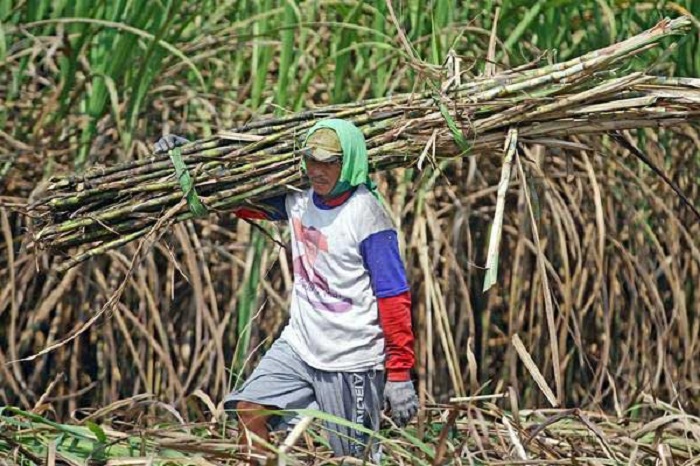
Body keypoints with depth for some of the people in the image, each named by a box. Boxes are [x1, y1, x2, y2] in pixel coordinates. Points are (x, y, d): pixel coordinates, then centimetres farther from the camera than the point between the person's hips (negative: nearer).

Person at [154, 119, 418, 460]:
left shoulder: (366, 216, -17)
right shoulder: (298, 199, 2)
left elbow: (394, 297, -16)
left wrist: (399, 374, -17)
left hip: (351, 363, -6)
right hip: (298, 345, 6)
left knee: (353, 457, 1)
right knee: (249, 411, -9)